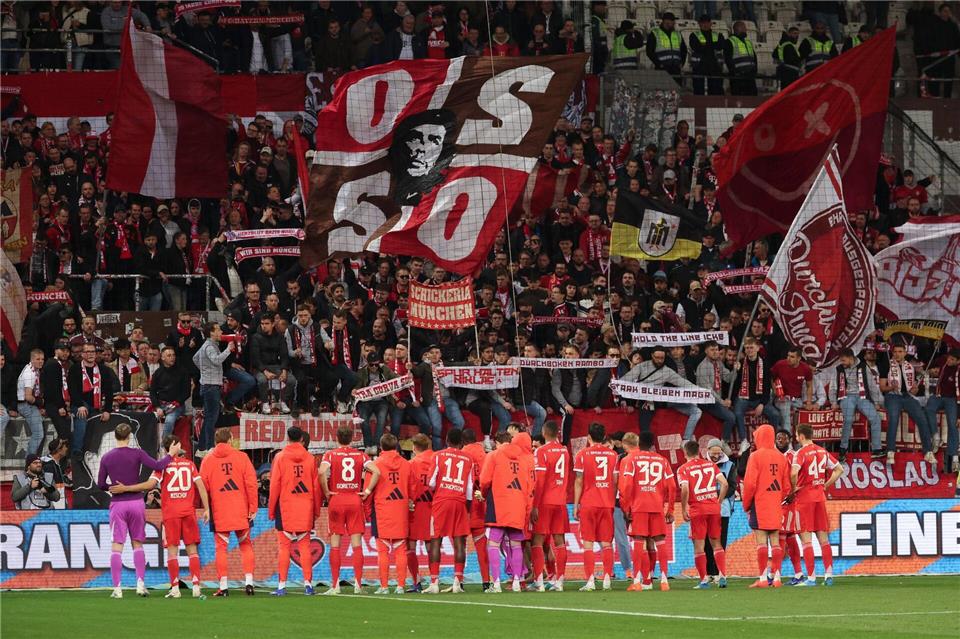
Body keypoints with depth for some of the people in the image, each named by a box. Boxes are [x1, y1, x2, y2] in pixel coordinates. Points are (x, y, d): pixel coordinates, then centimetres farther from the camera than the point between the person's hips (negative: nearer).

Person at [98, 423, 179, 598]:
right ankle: (140, 583, 4)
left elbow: (101, 484, 4)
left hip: (117, 504, 0)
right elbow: (157, 466, -12)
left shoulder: (106, 458, 1)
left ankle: (117, 588, -6)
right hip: (136, 502, 0)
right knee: (137, 544, 12)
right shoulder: (137, 454, -5)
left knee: (117, 546, 0)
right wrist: (171, 454, 4)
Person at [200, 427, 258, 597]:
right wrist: (253, 507, 1)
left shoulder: (208, 460, 1)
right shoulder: (241, 457, 0)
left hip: (219, 512, 0)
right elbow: (251, 483, -4)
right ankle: (249, 581, 1)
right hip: (241, 511, 0)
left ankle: (223, 587, 0)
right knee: (245, 545, 12)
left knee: (221, 547, 4)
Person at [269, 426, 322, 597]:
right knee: (304, 546, 6)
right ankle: (308, 584, 2)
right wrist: (316, 511, 15)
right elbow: (316, 486, 5)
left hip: (285, 507, -2)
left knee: (284, 546, 0)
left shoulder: (280, 458, -3)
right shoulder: (309, 458, 3)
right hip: (306, 508, 2)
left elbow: (274, 486, -3)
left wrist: (271, 510, 5)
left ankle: (282, 586, -3)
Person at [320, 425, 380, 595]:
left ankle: (335, 585, 0)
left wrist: (326, 492, -8)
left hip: (336, 499, -2)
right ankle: (358, 584, -1)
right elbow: (376, 471, -7)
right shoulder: (360, 456, 5)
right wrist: (367, 491, -1)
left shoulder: (330, 455, -1)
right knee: (356, 544, 3)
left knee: (335, 544, 2)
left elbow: (322, 472, -19)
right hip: (355, 500, 2)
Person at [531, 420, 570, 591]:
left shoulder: (541, 452, -10)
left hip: (545, 501, -5)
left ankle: (539, 581, -8)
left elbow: (540, 481, -14)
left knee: (537, 541, -2)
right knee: (559, 541, 7)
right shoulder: (565, 451, 9)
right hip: (561, 501, 5)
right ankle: (559, 581, 6)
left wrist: (535, 506, -12)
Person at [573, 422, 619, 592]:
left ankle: (590, 581, -8)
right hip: (607, 504, 3)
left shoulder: (583, 455, -3)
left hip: (588, 503, -3)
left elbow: (579, 482, -3)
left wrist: (576, 505, 2)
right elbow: (615, 482, 7)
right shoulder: (612, 455, 6)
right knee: (606, 543, 7)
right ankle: (607, 579, 2)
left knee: (588, 543, -1)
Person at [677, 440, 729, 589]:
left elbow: (685, 489, -17)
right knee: (716, 543, 13)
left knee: (699, 545, 3)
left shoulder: (683, 469, -3)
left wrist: (683, 510, -7)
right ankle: (723, 575, 3)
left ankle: (704, 580, 0)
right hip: (714, 508, 4)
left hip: (697, 510, -4)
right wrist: (719, 502, 11)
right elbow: (724, 484, 1)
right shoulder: (711, 464, 9)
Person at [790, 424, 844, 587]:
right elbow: (839, 469, 16)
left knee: (806, 538, -4)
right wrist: (826, 485, 14)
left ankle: (811, 577, -7)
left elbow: (794, 472, -28)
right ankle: (829, 575, 6)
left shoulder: (801, 453, -11)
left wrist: (794, 488, -11)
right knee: (823, 538, 9)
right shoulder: (822, 452, 9)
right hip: (820, 496, 6)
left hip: (804, 497, -6)